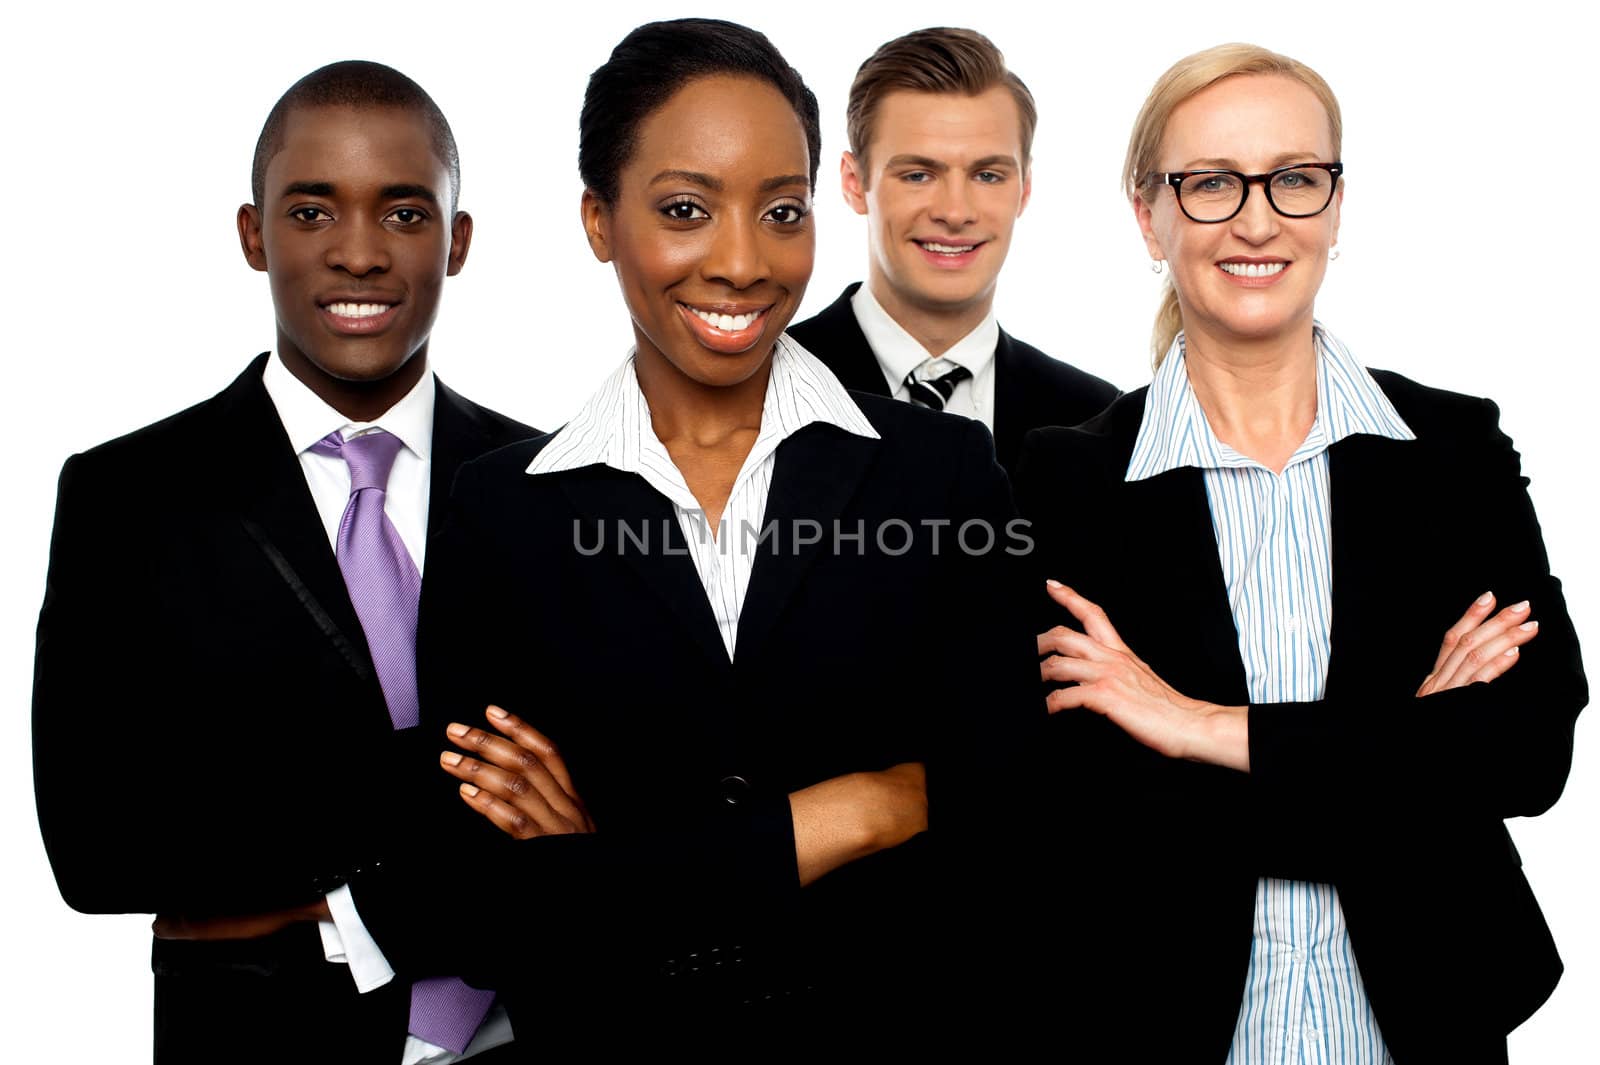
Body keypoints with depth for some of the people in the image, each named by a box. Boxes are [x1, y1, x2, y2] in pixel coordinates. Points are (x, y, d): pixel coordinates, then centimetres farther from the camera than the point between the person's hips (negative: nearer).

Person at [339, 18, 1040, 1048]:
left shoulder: (946, 469, -9)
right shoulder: (500, 512, -8)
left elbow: (1007, 834, -16)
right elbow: (476, 910, -14)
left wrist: (617, 871, -19)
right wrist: (837, 819, -19)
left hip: (900, 1026, 0)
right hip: (612, 1033, 0)